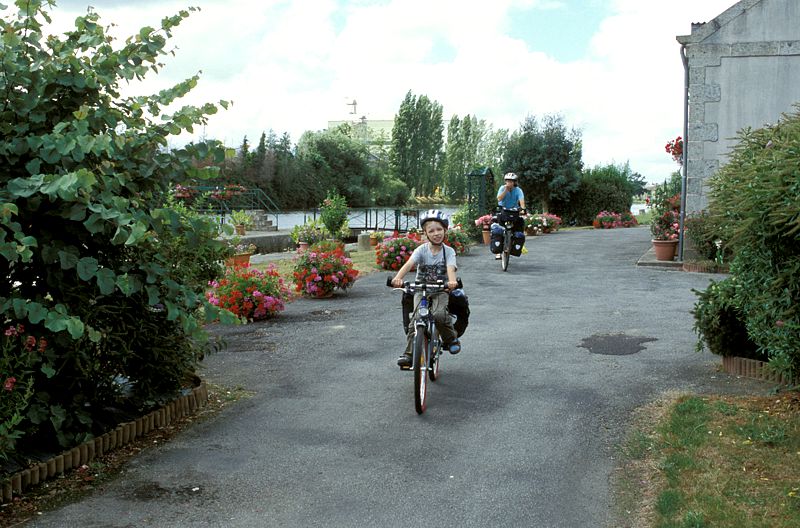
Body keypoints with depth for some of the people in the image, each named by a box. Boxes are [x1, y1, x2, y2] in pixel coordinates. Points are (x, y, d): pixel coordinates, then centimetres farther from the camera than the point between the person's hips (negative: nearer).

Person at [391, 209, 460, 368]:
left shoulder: (449, 251, -4)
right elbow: (409, 264, -20)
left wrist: (452, 281, -46)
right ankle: (409, 353, -14)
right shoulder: (421, 249, -4)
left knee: (439, 314, -28)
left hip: (440, 291, -1)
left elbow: (450, 268, -22)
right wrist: (398, 278, -40)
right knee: (417, 317, -20)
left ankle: (451, 338, 0)